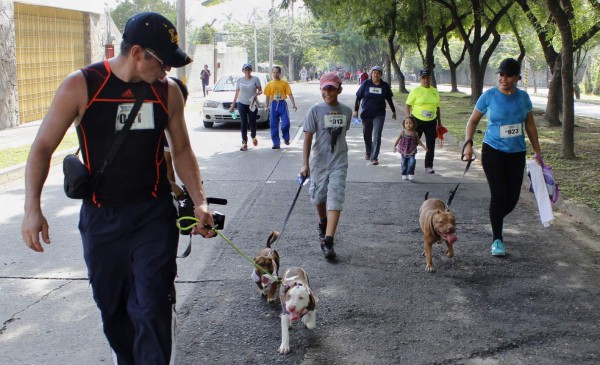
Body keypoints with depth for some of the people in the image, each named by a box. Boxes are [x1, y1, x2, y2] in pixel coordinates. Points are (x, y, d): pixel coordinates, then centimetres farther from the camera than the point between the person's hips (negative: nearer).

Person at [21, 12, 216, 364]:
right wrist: (33, 207, -16)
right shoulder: (81, 86, -10)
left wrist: (199, 200, -2)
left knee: (153, 306, -10)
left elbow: (182, 150, 10)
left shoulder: (168, 91, -3)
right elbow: (43, 147, -6)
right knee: (113, 308, 14)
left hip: (154, 214, 0)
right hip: (100, 216, 0)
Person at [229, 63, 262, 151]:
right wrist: (233, 105, 8)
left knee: (252, 123, 2)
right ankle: (244, 143, 2)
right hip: (242, 104, 1)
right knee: (243, 124, -1)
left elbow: (260, 91, 2)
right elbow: (237, 93, 10)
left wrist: (257, 94, -20)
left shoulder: (255, 79, 0)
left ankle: (253, 137, 33)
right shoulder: (239, 80, 5)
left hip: (252, 104, -1)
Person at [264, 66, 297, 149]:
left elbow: (290, 94, -2)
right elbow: (268, 96, 9)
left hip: (282, 104, -2)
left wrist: (293, 104, -11)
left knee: (286, 123, -9)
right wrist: (267, 107, 6)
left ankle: (286, 138, 18)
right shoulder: (269, 84, 5)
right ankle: (276, 143, 10)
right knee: (274, 125, 2)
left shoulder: (284, 83, 0)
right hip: (274, 104, 2)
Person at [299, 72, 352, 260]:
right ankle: (323, 224, 46)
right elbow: (308, 137, -9)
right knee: (319, 197, 15)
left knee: (335, 200, -11)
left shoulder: (346, 111, 2)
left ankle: (328, 242, -15)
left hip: (339, 162, 0)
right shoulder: (316, 110, -7)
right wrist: (305, 164, -16)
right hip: (319, 161, 0)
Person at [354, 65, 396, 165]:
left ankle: (374, 157, -10)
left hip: (379, 115, -1)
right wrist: (356, 110, -3)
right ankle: (368, 152, 36)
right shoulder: (366, 84, -2)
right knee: (367, 135, 14)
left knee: (376, 136, -9)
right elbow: (358, 97, 2)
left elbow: (389, 99, 13)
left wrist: (393, 111, 18)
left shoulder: (385, 86, 2)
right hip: (366, 114, 1)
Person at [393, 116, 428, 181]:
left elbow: (418, 141, 7)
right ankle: (404, 174, 22)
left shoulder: (415, 133, -4)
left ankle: (410, 174, -8)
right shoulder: (402, 132, -7)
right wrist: (394, 146, -4)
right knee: (404, 163, 7)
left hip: (412, 152, 0)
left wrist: (424, 147, 2)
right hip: (404, 151, 0)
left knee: (412, 161, -17)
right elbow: (398, 139, 1)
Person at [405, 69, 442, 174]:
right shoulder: (415, 91, -6)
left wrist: (439, 121, 13)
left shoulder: (435, 91, 7)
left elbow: (437, 107, 14)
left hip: (431, 122, 4)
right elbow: (408, 105, -4)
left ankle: (428, 166, 12)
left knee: (431, 145, 3)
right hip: (417, 121, -3)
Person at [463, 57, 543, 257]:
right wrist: (468, 143, -12)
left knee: (512, 197, 5)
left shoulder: (523, 97, 1)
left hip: (517, 154, 4)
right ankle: (497, 239, 2)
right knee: (499, 194, -11)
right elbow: (473, 121, 2)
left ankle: (495, 221, 36)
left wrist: (537, 153, 10)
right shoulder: (489, 96, -8)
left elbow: (530, 126, 10)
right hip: (493, 152, -3)